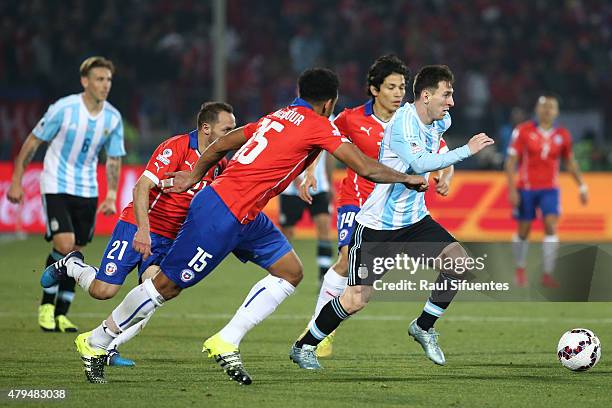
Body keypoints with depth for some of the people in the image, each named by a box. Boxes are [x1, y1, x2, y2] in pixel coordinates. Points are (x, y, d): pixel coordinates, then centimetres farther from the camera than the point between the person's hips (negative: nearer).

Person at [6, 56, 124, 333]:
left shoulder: (113, 118, -2)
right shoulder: (63, 108, -14)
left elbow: (114, 159, 10)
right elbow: (33, 142, -5)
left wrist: (111, 196, -1)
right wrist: (16, 181, -5)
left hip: (87, 192, 4)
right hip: (56, 187, -4)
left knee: (75, 253, 5)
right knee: (64, 245, -19)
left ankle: (60, 314, 16)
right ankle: (47, 304, 1)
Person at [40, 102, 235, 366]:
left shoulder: (219, 164, 4)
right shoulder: (176, 148, -17)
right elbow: (142, 187, -24)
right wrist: (143, 229, -34)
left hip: (169, 240, 6)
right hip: (138, 228, -6)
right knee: (103, 291, -8)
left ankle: (107, 348, -9)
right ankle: (72, 265, 24)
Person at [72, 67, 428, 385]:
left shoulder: (278, 117, 14)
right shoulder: (318, 127, -11)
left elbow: (220, 145, 21)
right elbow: (366, 169, -12)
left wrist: (193, 177, 32)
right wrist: (408, 179, 2)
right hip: (222, 215, -9)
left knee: (290, 271, 4)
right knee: (168, 285, 1)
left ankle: (226, 344, 3)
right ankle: (95, 342, 15)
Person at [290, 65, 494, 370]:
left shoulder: (440, 122, 3)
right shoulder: (402, 122, -22)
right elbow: (421, 163, -36)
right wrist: (467, 150, -34)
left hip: (414, 219, 7)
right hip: (377, 224, -7)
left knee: (458, 260, -12)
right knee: (357, 299, -7)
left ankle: (424, 327, 6)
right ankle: (303, 347, 13)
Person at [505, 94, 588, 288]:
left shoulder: (562, 135, 2)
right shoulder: (523, 131, -7)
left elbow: (570, 162, 14)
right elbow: (511, 161, -7)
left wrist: (582, 186, 10)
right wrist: (512, 189, -13)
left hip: (550, 189, 1)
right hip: (526, 189, -1)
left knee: (551, 227, -15)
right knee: (523, 231, 7)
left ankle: (547, 275, -13)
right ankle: (520, 269, 31)